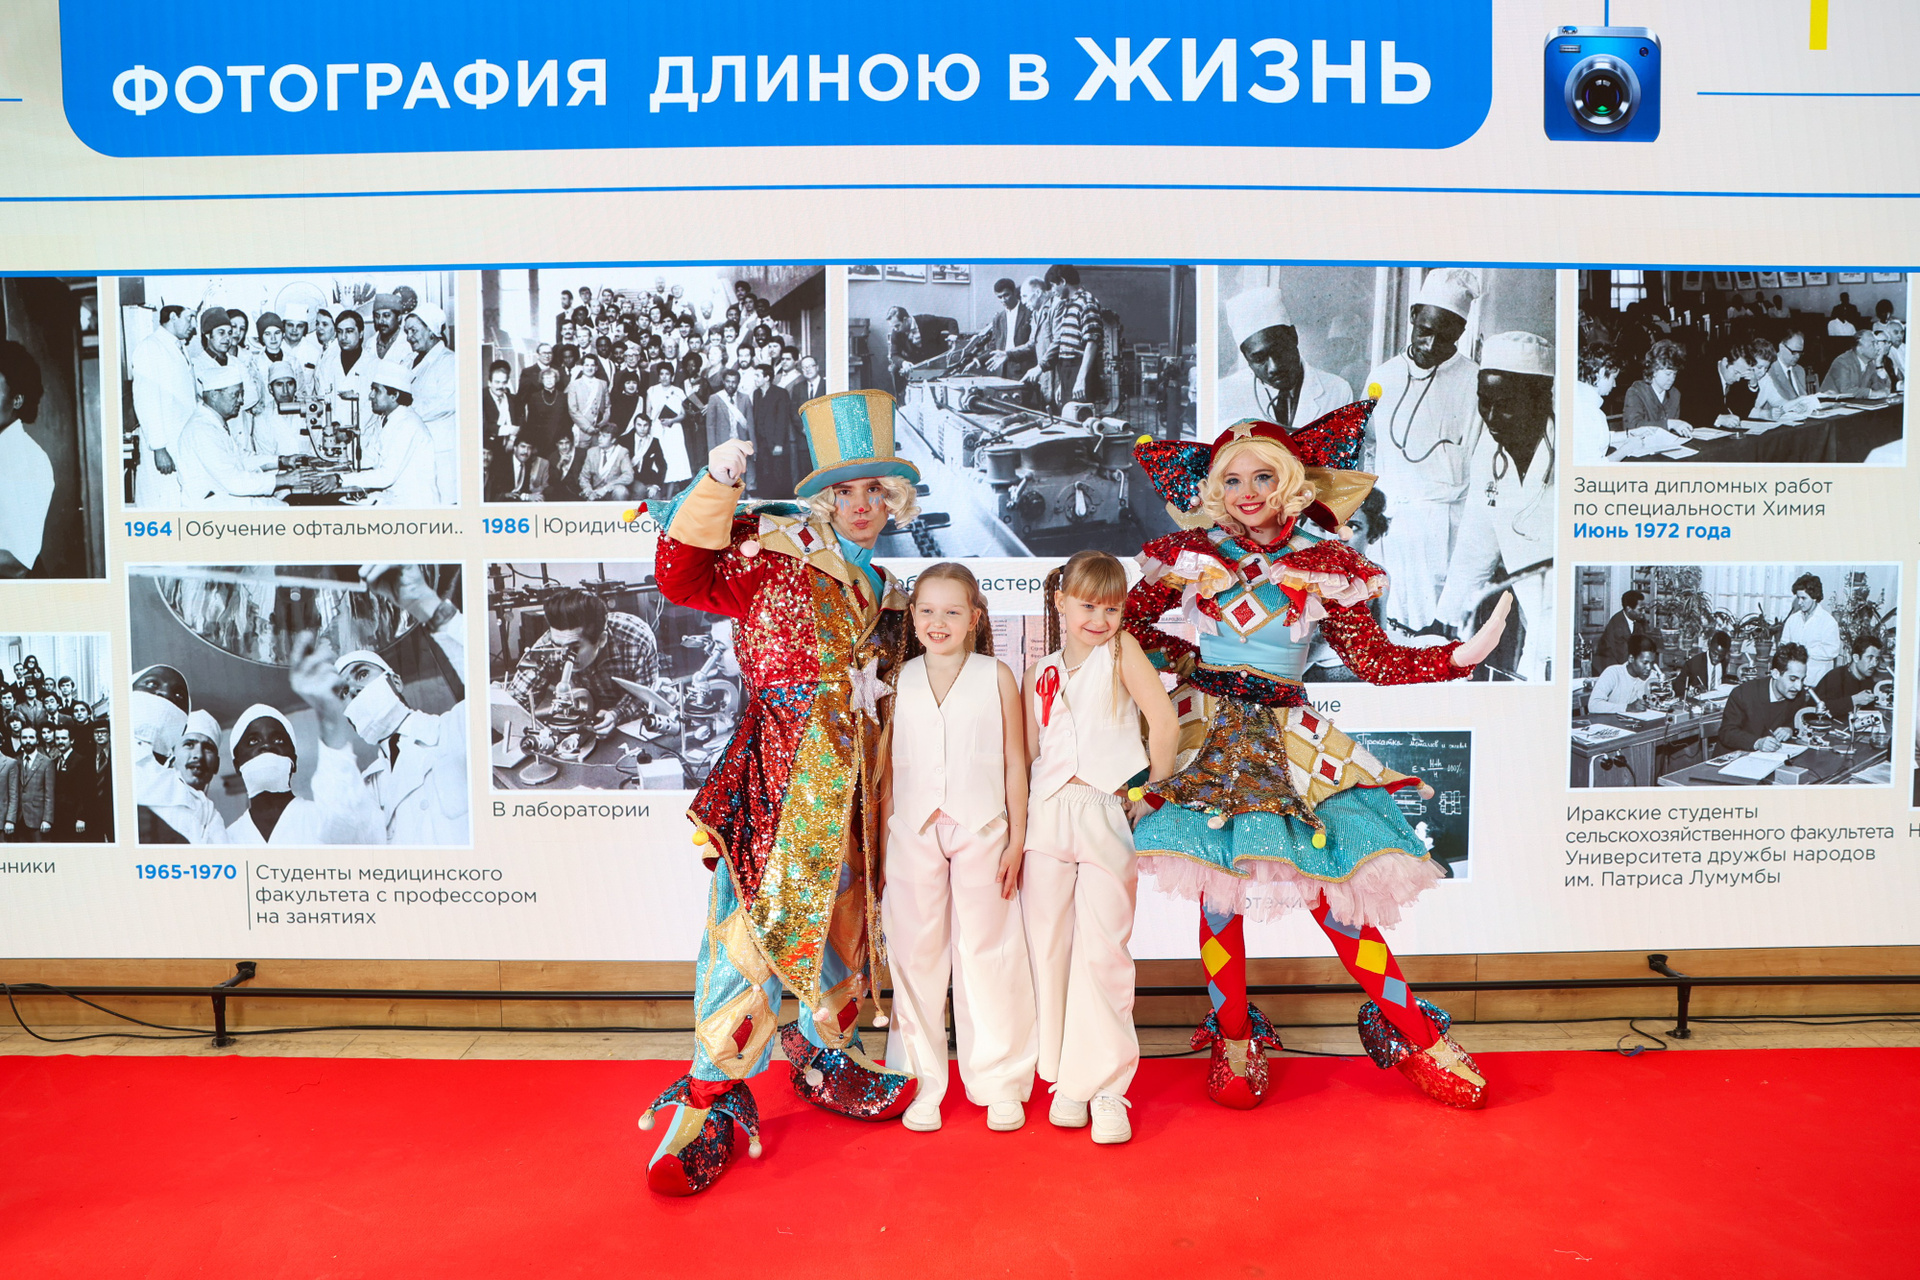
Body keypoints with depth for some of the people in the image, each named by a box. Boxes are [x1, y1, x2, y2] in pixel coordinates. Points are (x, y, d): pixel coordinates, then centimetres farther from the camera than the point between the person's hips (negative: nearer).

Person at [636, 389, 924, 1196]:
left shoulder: (883, 592, 16)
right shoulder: (771, 556, -2)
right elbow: (682, 577, -15)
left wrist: (876, 689, 5)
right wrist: (717, 487, -23)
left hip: (846, 783, 6)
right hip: (776, 773, -6)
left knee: (843, 915, 16)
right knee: (754, 920, -9)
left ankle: (823, 1054, 37)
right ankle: (711, 1097, 3)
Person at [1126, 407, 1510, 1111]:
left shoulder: (1324, 566, 2)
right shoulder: (1192, 554, 2)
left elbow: (1375, 658, 1)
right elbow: (1127, 622, 11)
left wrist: (1461, 656, -11)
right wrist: (1188, 659, -1)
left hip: (1288, 737, 0)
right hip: (1209, 732, 0)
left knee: (1332, 891, -4)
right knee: (1219, 888, 0)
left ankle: (1422, 1040, 12)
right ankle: (1234, 1043, 19)